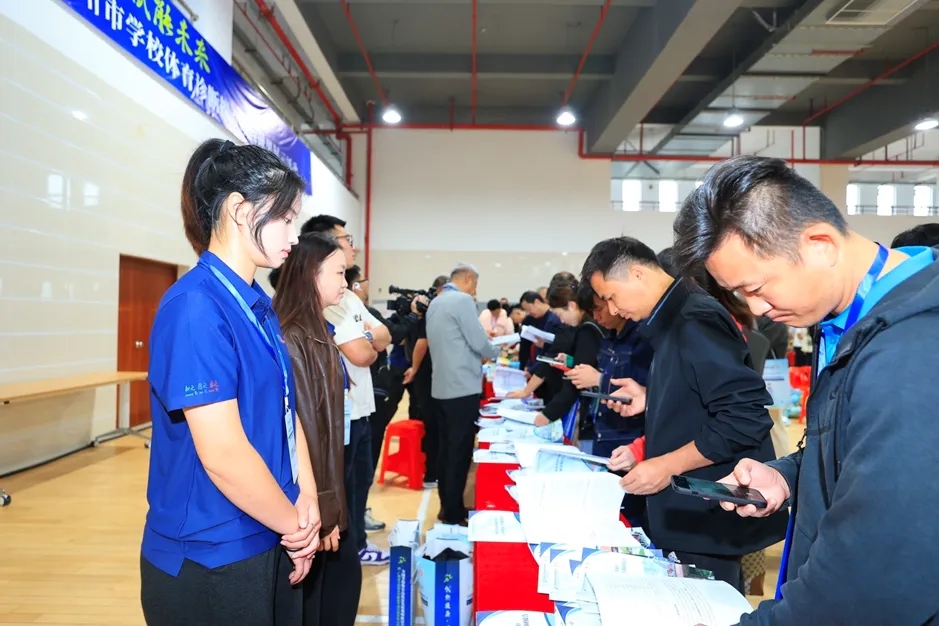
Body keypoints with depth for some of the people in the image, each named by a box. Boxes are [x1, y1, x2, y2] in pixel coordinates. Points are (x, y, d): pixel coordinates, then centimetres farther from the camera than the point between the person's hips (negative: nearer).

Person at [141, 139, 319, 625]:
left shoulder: (259, 306, 5)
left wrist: (306, 500, -4)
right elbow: (223, 454, -26)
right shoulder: (195, 307, -22)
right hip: (209, 561, -8)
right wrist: (294, 524, -12)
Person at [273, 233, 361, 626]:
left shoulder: (318, 335, 8)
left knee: (345, 578, 19)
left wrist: (331, 500, 16)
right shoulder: (291, 341, -22)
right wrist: (317, 510, -18)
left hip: (328, 489, 9)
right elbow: (301, 432, -23)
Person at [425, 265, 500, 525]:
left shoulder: (435, 302, 14)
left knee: (447, 449, 14)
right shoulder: (463, 300, -13)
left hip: (442, 386, 9)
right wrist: (496, 352, 5)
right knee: (460, 452, -1)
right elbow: (479, 342, -15)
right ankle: (453, 513, 6)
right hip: (463, 387, -9)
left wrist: (476, 355, 18)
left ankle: (447, 507, 23)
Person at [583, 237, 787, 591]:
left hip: (708, 516, -9)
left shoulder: (695, 320, -21)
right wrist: (651, 399, 7)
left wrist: (668, 465, -23)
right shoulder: (671, 320, 10)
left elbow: (744, 417, -27)